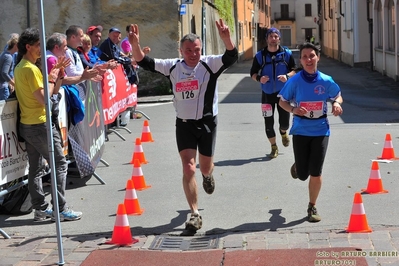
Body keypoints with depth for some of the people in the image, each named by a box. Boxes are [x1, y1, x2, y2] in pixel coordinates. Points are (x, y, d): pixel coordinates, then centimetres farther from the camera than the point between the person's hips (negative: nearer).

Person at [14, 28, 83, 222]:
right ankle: (60, 209, -3)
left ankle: (40, 209, 16)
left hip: (27, 125, 10)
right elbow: (44, 98, -21)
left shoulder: (20, 68, 14)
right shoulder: (31, 69, -17)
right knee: (60, 164, -3)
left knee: (36, 168, 11)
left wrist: (58, 73, 7)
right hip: (39, 125, -10)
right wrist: (51, 80, -8)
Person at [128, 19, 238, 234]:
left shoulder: (210, 64, -11)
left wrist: (225, 38, -45)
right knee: (188, 169, -7)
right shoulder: (173, 67, -3)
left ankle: (208, 175, 54)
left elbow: (231, 57, -26)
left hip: (207, 122, -1)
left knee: (205, 167, 13)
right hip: (184, 124, 1)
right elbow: (145, 62, -2)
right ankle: (195, 215, 0)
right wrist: (135, 44, -21)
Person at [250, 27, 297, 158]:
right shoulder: (260, 55, -3)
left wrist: (287, 76, -18)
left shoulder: (287, 53, -2)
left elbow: (295, 70, 3)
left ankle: (283, 133, 42)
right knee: (268, 123, 3)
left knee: (284, 122, 3)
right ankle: (274, 147, 23)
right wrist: (259, 78, -19)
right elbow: (253, 73, 3)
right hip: (267, 94, 0)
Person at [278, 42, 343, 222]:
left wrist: (337, 103, -11)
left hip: (321, 131, 1)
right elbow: (282, 101, 1)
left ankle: (312, 207, 21)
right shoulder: (295, 81, -9)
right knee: (302, 175, 6)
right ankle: (297, 166, 44)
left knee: (315, 173, 1)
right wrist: (293, 109, -19)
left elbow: (338, 95, 12)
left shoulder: (326, 81, -5)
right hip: (301, 131, 0)